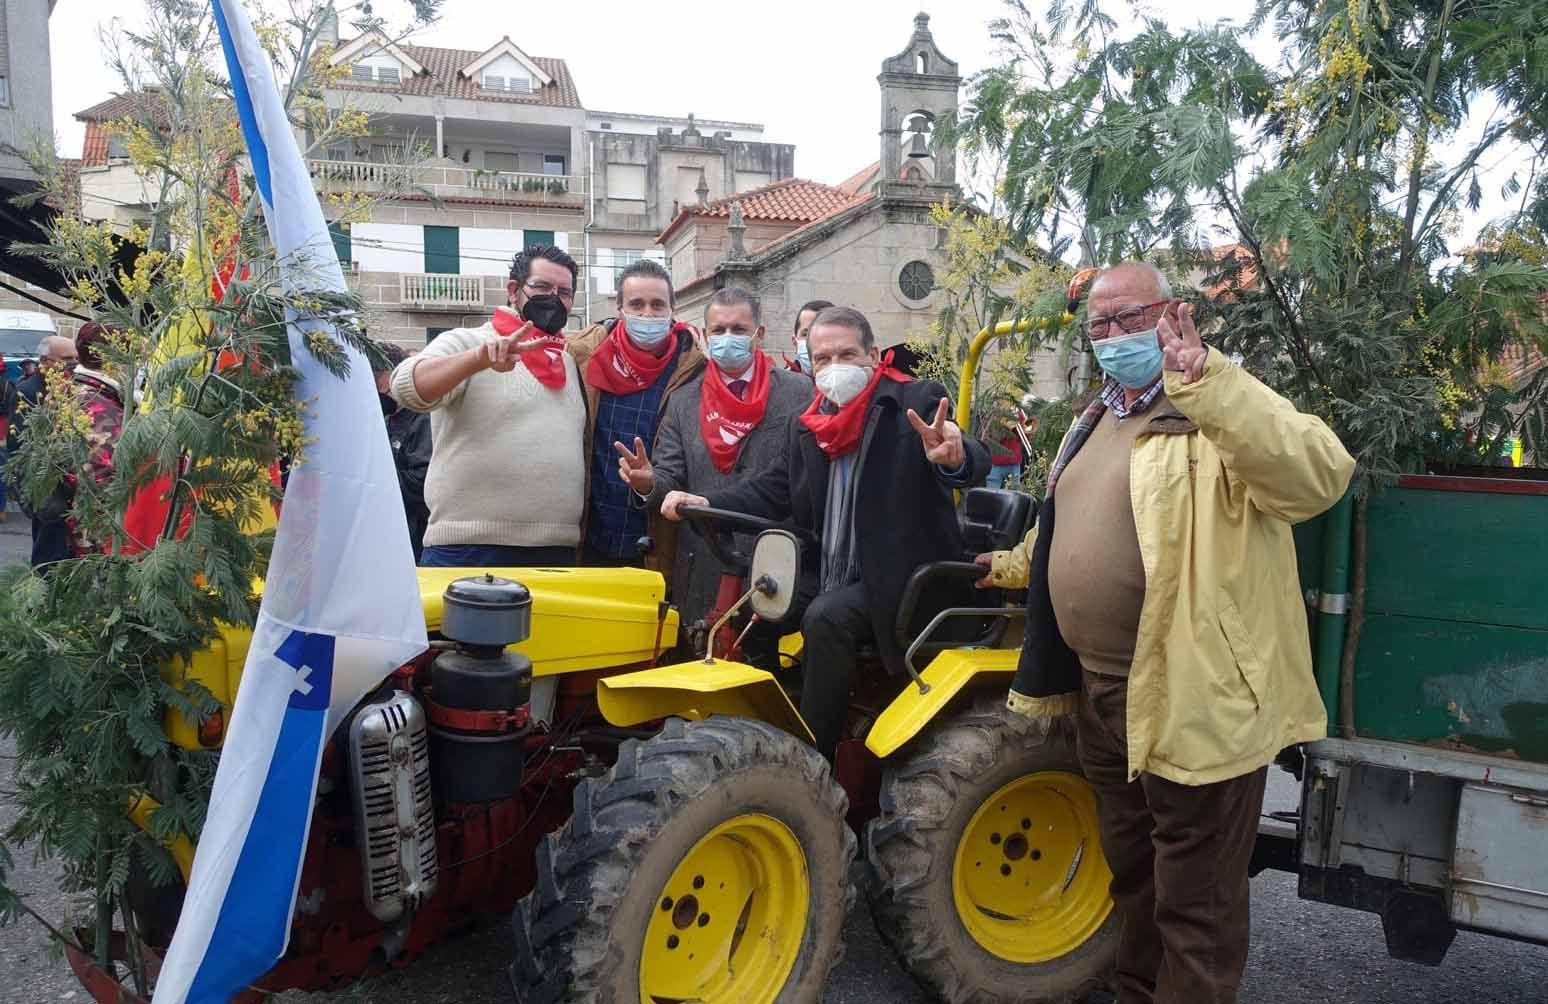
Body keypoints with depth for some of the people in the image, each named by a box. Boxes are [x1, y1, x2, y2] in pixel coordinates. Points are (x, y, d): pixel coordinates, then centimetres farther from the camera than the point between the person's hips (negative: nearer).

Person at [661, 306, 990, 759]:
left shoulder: (917, 401, -8)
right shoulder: (807, 426, 10)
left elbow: (975, 463, -21)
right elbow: (775, 488, 18)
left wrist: (954, 457, -47)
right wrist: (706, 502, 2)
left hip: (899, 581, -6)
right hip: (833, 583, 7)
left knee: (825, 618, -28)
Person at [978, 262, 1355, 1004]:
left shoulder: (1222, 413, -14)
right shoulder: (1098, 419, 13)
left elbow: (1319, 475, -34)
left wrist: (1202, 379, -40)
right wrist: (1009, 566, 36)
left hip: (1191, 701, -8)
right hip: (1102, 691, 9)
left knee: (1193, 902, 8)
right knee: (1132, 874, 25)